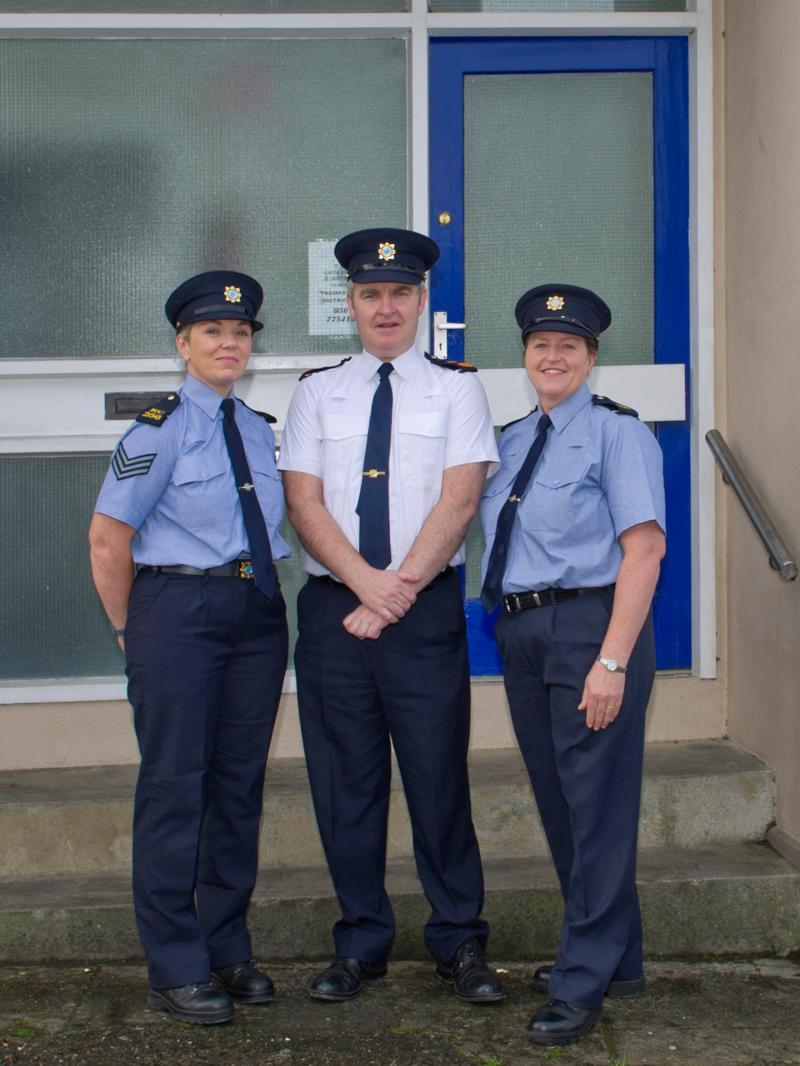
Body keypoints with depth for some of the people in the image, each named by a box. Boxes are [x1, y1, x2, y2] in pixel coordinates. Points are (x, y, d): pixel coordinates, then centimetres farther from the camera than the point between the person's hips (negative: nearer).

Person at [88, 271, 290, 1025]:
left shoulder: (261, 431, 12)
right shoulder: (160, 430, -8)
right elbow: (108, 538, -7)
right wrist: (130, 630, 0)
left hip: (257, 614, 6)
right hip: (178, 613, -6)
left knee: (241, 782, 11)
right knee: (176, 784, -1)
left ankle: (228, 949, 24)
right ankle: (176, 969, 8)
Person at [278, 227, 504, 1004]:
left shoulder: (455, 387, 6)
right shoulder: (317, 392, 11)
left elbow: (458, 500, -5)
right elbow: (304, 504, 1)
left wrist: (399, 591, -13)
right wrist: (366, 582, -13)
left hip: (427, 611, -2)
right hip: (332, 610, 2)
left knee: (439, 778, 0)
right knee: (344, 783, 6)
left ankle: (459, 945, 12)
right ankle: (360, 944, 18)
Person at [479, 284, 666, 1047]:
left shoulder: (616, 432, -7)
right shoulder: (513, 440, 15)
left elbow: (644, 546, -15)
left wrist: (612, 661, -22)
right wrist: (509, 628, 3)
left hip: (590, 625, -8)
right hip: (520, 632, 8)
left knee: (596, 805, -2)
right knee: (556, 803, 15)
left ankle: (582, 984, 6)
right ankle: (615, 960, 30)